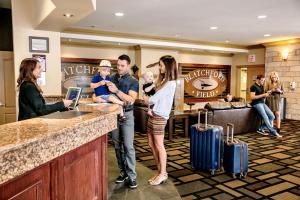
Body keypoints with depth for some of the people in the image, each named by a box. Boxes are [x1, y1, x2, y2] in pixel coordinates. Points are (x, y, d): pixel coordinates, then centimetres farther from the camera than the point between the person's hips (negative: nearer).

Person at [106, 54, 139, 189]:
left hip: (127, 115, -3)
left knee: (128, 146, -4)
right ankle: (123, 172, 20)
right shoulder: (111, 78, 8)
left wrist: (116, 91, -21)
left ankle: (132, 175, 4)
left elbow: (131, 100, -13)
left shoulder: (133, 81, -2)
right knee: (117, 145, 9)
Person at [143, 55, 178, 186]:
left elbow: (153, 99, -13)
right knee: (152, 144, 12)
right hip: (153, 114, 9)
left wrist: (146, 99, 4)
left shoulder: (171, 83, -14)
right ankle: (160, 171, 26)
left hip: (159, 116, -9)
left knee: (159, 146, 1)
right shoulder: (163, 80, 16)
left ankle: (163, 174, 16)